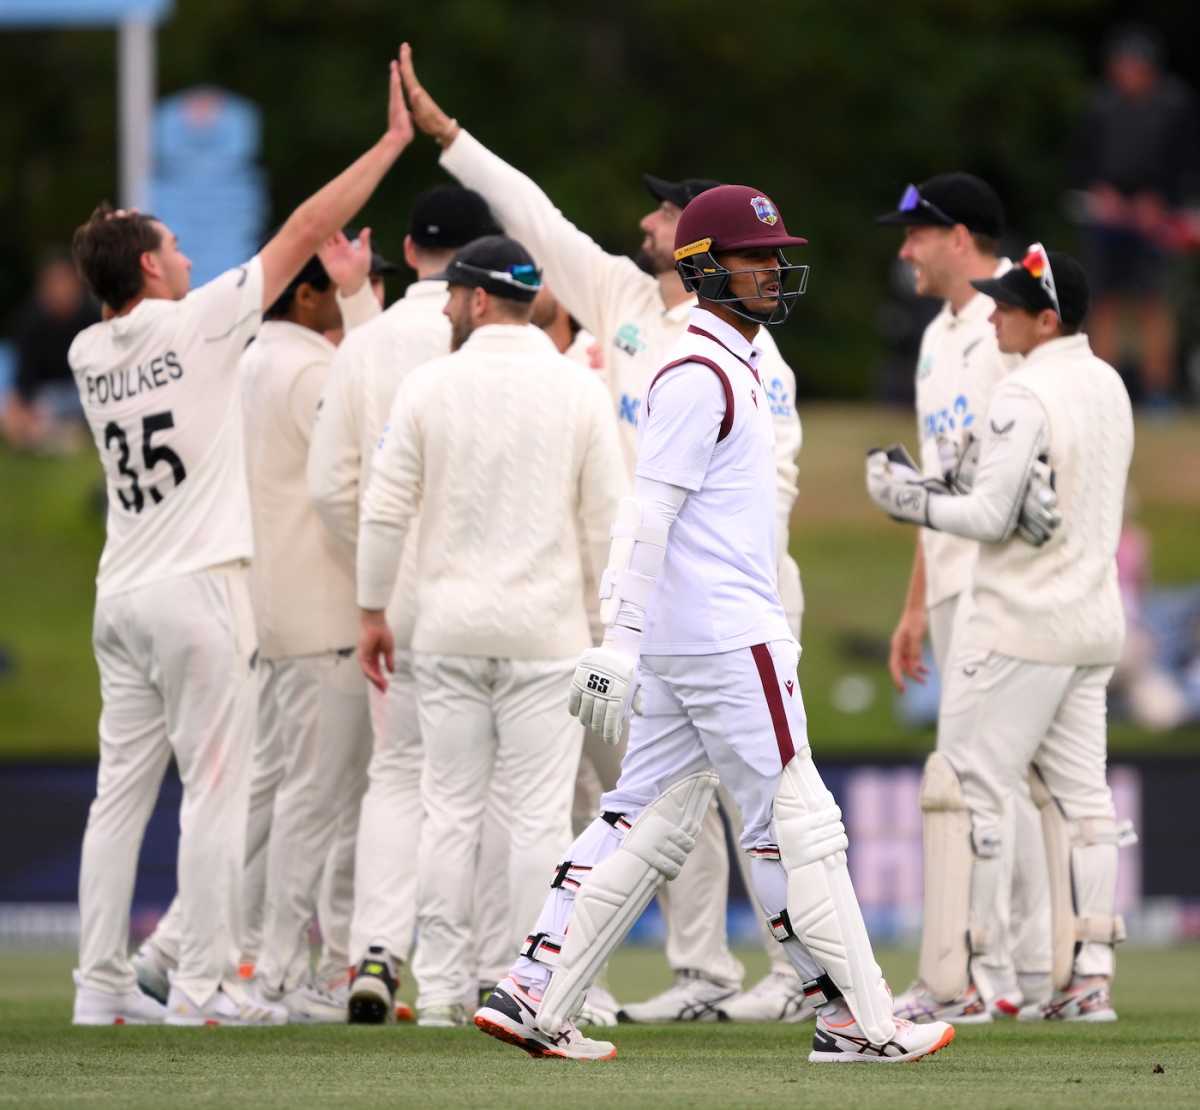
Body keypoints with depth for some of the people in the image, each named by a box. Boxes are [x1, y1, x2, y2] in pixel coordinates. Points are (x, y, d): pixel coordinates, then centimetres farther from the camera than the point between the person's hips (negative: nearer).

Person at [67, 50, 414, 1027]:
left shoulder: (89, 354, 8)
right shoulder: (196, 324, -9)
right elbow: (305, 231, -6)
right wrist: (394, 141, 0)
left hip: (120, 596, 7)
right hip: (198, 589, -7)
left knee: (121, 790, 8)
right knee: (216, 788, -4)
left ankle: (102, 984, 6)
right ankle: (203, 985, -6)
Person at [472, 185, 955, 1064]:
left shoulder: (732, 367, 19)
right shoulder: (698, 374, -13)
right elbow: (650, 515, -19)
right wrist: (619, 642, -24)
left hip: (685, 641, 10)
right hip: (724, 638, -10)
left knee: (649, 822, 9)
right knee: (794, 819, -6)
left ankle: (534, 998, 7)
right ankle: (858, 1020, -2)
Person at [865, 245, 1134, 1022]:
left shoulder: (1026, 395, -16)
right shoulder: (1109, 386, 12)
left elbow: (992, 517, -18)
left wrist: (913, 501, -4)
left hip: (1022, 620, -8)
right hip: (1095, 619, 8)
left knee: (971, 785, -3)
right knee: (1079, 791, 9)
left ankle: (959, 972, -4)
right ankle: (1090, 977, 5)